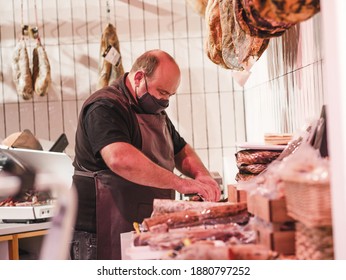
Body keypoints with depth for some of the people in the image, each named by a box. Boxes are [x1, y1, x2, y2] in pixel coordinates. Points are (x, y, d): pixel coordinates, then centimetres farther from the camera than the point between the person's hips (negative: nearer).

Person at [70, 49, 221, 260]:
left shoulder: (156, 112, 16)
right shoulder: (104, 107, -16)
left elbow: (181, 151, 22)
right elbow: (120, 159, -32)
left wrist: (202, 175, 1)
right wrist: (179, 183, -30)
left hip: (150, 231, 9)